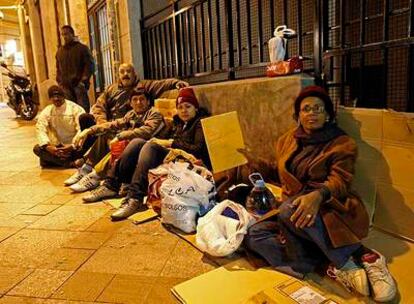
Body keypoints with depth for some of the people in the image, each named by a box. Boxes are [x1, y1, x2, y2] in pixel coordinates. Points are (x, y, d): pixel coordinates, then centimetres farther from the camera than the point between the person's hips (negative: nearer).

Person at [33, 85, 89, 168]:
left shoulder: (75, 109, -8)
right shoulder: (46, 111, 3)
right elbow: (40, 129, -8)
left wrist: (73, 146, -31)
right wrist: (47, 146, -26)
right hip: (57, 146, 4)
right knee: (37, 148, -21)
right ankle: (71, 163, -25)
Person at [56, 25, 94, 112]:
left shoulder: (82, 48, 3)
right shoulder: (60, 51, 19)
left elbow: (89, 65, -4)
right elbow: (58, 68, 23)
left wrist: (83, 81, -12)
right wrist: (60, 82, 10)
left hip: (79, 85, -4)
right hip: (66, 86, 5)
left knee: (82, 108, -7)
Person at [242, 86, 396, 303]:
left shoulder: (342, 143, 1)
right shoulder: (287, 140, 16)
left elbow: (340, 181, -14)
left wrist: (318, 195, -37)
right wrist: (258, 164, 13)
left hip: (325, 210, -5)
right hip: (291, 208, 5)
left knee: (288, 211, -38)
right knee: (253, 236, -22)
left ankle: (355, 259, -22)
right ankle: (337, 269, -29)